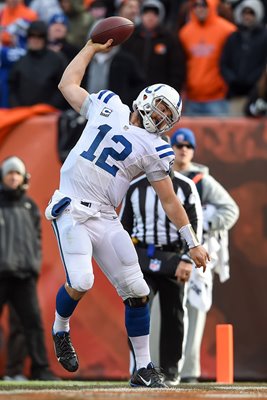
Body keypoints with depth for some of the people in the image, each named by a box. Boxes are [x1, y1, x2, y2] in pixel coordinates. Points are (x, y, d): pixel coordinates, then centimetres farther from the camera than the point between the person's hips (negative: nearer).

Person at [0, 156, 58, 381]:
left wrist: (35, 264, 7)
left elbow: (37, 237, 19)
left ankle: (41, 368, -6)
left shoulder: (29, 206, 17)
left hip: (25, 275, 3)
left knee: (34, 320, -6)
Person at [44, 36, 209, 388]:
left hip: (105, 219, 2)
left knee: (137, 292, -4)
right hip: (71, 210, -2)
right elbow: (68, 84, 21)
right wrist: (92, 47, 26)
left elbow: (170, 201, 9)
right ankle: (60, 330, 11)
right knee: (81, 282, -21)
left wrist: (193, 243, 7)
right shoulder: (107, 107, 7)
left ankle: (144, 370, 7)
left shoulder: (153, 149, 4)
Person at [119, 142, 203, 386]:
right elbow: (124, 226, 14)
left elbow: (194, 226, -3)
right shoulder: (135, 188, 8)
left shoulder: (185, 187, 0)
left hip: (173, 258, -1)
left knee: (173, 316, 4)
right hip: (141, 257, 1)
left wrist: (187, 259, -13)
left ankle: (171, 372, 17)